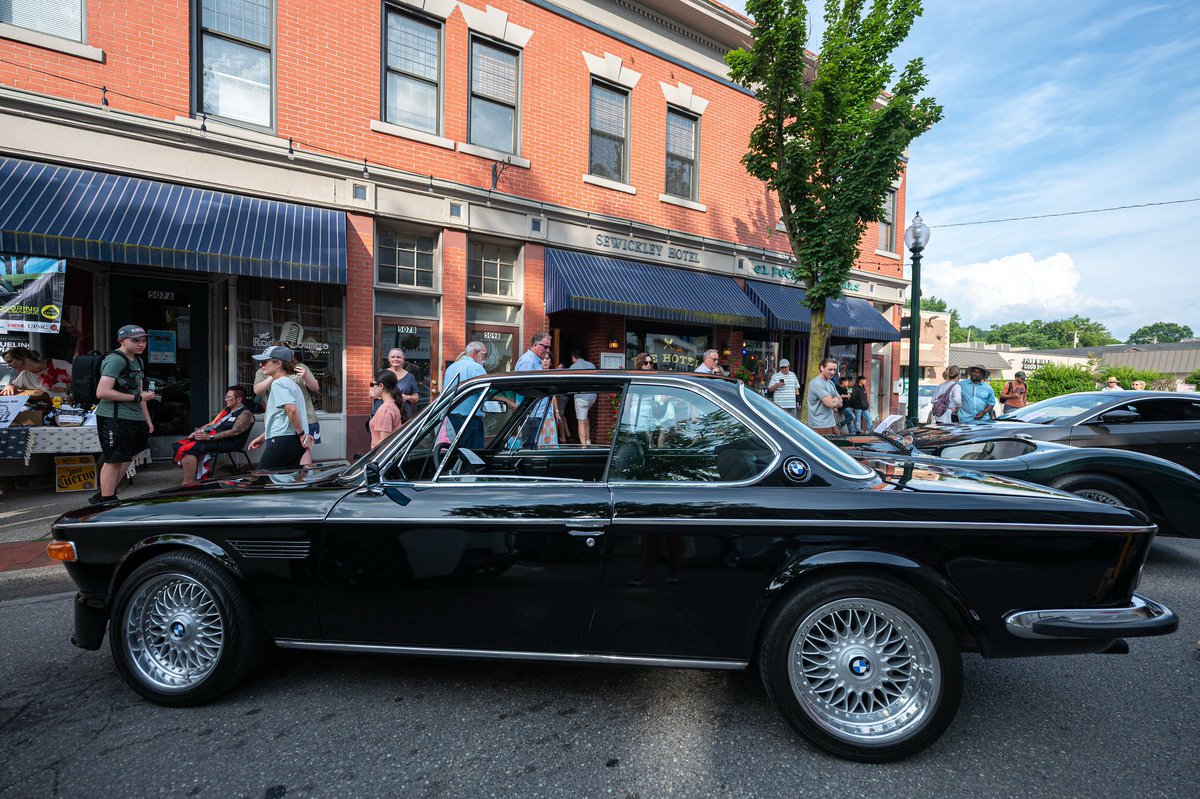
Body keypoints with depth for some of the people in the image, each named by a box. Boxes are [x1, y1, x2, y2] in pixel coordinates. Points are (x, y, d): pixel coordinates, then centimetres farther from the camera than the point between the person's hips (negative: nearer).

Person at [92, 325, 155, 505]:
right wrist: (138, 398, -17)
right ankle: (106, 503, 6)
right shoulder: (115, 360, -14)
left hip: (134, 419, 10)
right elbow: (102, 392, -23)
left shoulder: (138, 361, 16)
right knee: (114, 460, -4)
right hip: (114, 418, -10)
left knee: (126, 457, 19)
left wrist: (148, 420, 19)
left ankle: (104, 496, 32)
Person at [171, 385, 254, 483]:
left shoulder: (245, 413, -5)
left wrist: (210, 437, -23)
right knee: (179, 445, -8)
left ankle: (187, 484, -25)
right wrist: (197, 431, 5)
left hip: (224, 442, -9)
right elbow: (212, 424, 23)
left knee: (188, 449, -26)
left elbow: (234, 431, -17)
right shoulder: (226, 410, 25)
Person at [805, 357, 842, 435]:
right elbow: (830, 403, -21)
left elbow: (840, 403, 15)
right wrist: (837, 400, 1)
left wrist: (833, 401, -6)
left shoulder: (831, 383, 16)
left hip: (832, 424, 9)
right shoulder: (816, 383, -15)